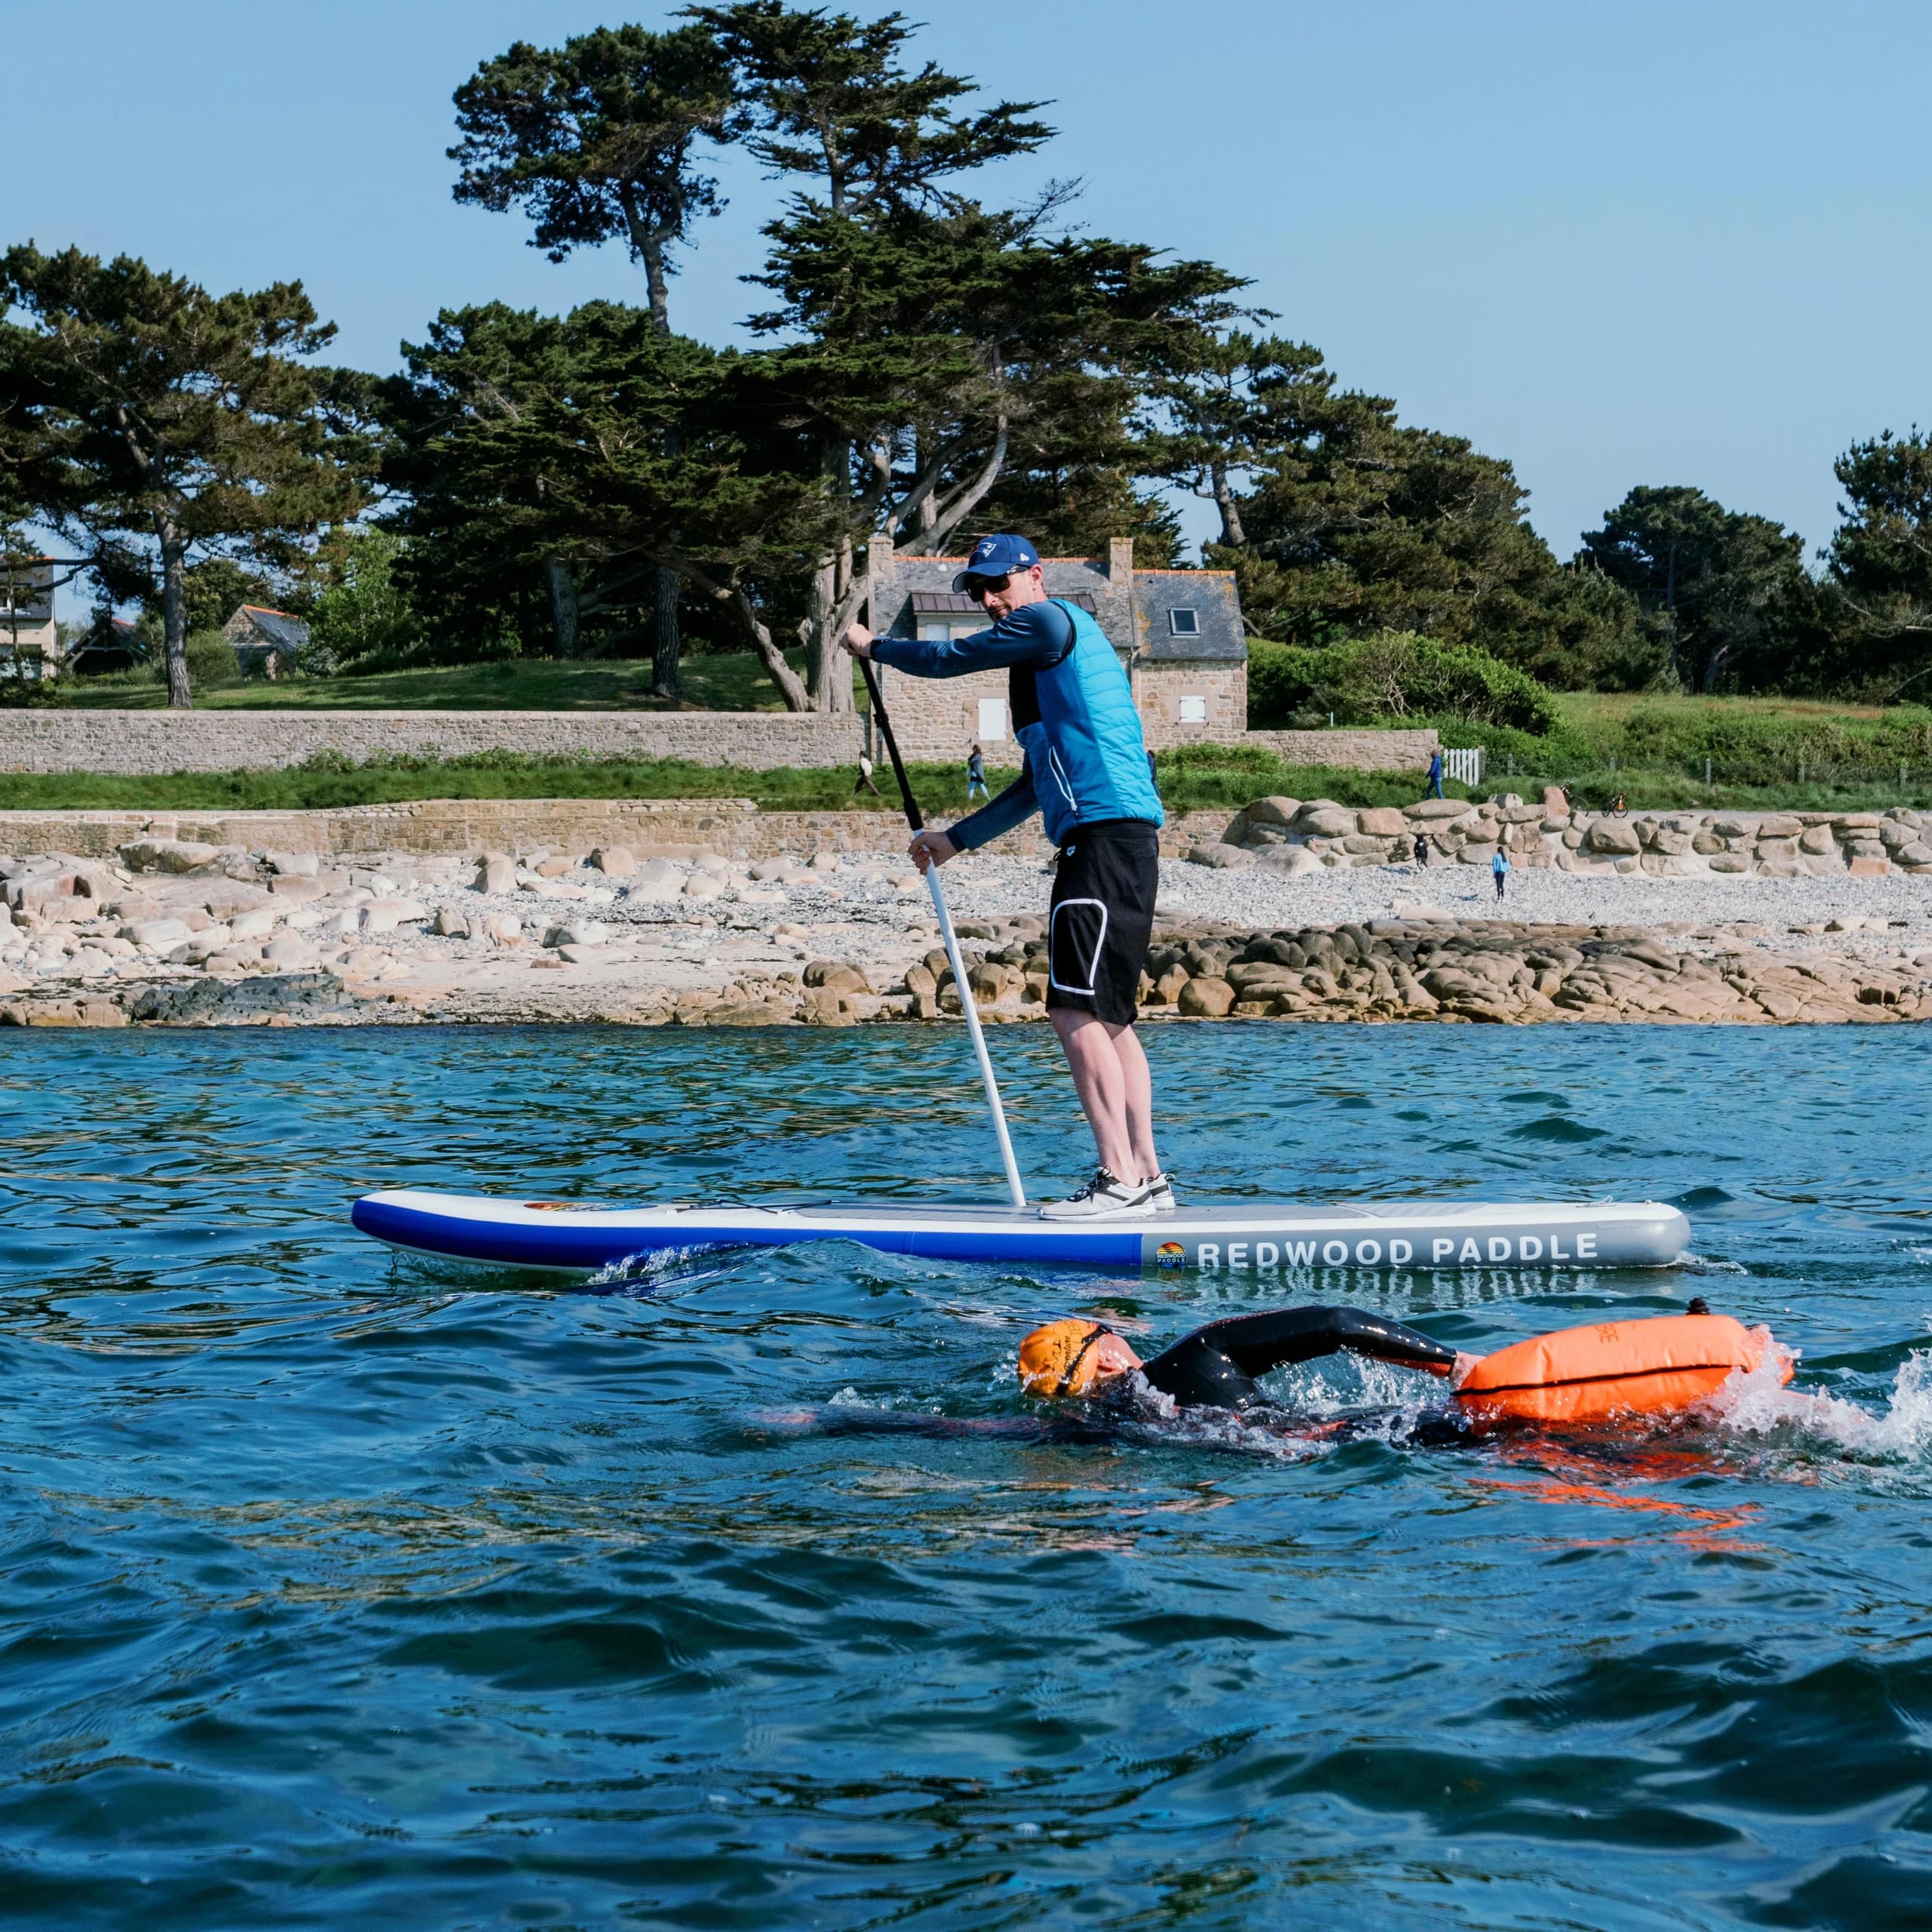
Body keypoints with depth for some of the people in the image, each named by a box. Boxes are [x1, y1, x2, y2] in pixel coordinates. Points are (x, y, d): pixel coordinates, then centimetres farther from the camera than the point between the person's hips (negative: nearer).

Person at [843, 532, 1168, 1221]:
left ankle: (1119, 1178, -19)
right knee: (1108, 1016, 10)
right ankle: (1147, 1177, 9)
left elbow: (950, 658, 5)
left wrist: (874, 647, 23)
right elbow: (1040, 783, 31)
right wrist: (957, 838, 31)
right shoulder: (1046, 662, 28)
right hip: (1121, 843, 10)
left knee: (1077, 1011, -14)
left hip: (1106, 838, -10)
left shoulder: (1050, 620, -1)